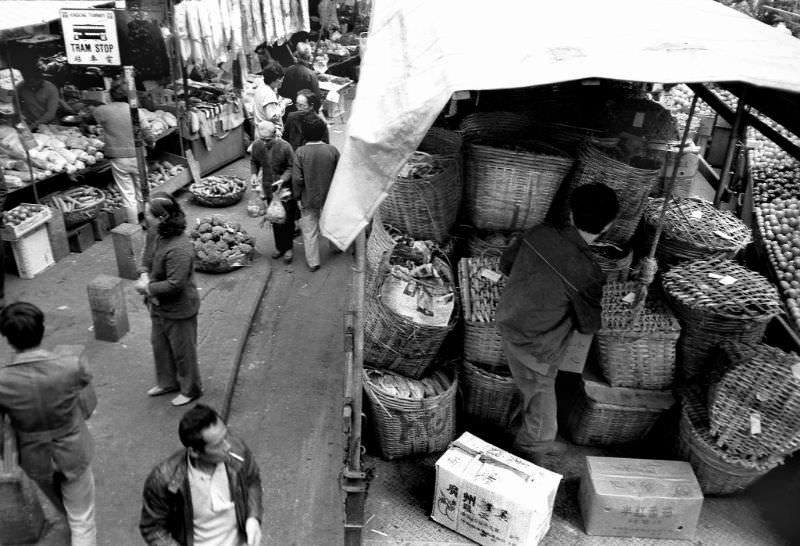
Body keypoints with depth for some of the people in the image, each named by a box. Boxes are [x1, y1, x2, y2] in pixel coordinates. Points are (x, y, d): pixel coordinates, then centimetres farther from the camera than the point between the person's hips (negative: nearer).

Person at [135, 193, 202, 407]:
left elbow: (174, 284, -32)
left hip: (179, 310, -9)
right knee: (159, 344, 25)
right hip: (159, 306, 9)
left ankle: (190, 389, 33)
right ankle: (167, 382, 48)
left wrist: (147, 288, -19)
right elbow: (147, 254, 11)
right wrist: (144, 274, -8)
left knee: (182, 351, 11)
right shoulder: (155, 233, -7)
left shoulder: (178, 249, -34)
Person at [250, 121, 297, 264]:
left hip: (285, 189, -4)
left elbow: (291, 166, -11)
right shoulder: (257, 145, -7)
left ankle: (288, 248, 21)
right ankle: (279, 247, 31)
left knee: (287, 219, 4)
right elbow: (254, 162, 11)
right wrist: (253, 174, -8)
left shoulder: (285, 146, -20)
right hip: (269, 189, 4)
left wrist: (283, 179, -26)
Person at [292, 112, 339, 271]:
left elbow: (297, 178, -15)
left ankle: (313, 262, 20)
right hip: (329, 197, 2)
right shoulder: (332, 150, -12)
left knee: (310, 231, 12)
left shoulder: (301, 152, -18)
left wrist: (298, 196, -2)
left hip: (308, 198, -2)